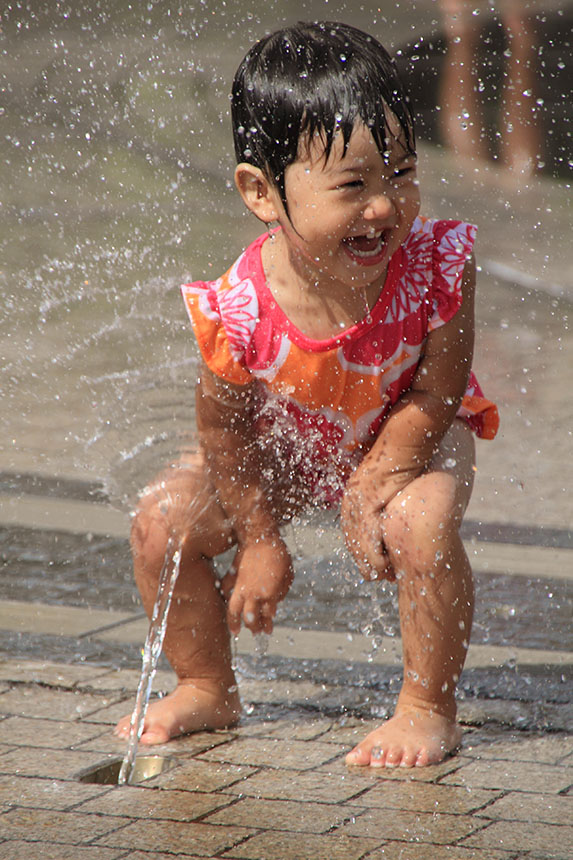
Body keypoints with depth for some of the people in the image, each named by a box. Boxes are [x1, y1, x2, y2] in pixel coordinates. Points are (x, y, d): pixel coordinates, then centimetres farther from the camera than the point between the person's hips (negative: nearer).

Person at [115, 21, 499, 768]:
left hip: (410, 433, -2)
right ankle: (207, 689, 15)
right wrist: (261, 540, -9)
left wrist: (372, 487, -23)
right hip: (287, 443, 2)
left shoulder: (437, 266, -36)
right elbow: (225, 427, -15)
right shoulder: (241, 310, -34)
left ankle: (429, 710, -10)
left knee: (421, 525, -32)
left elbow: (437, 394, -21)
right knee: (164, 520, -9)